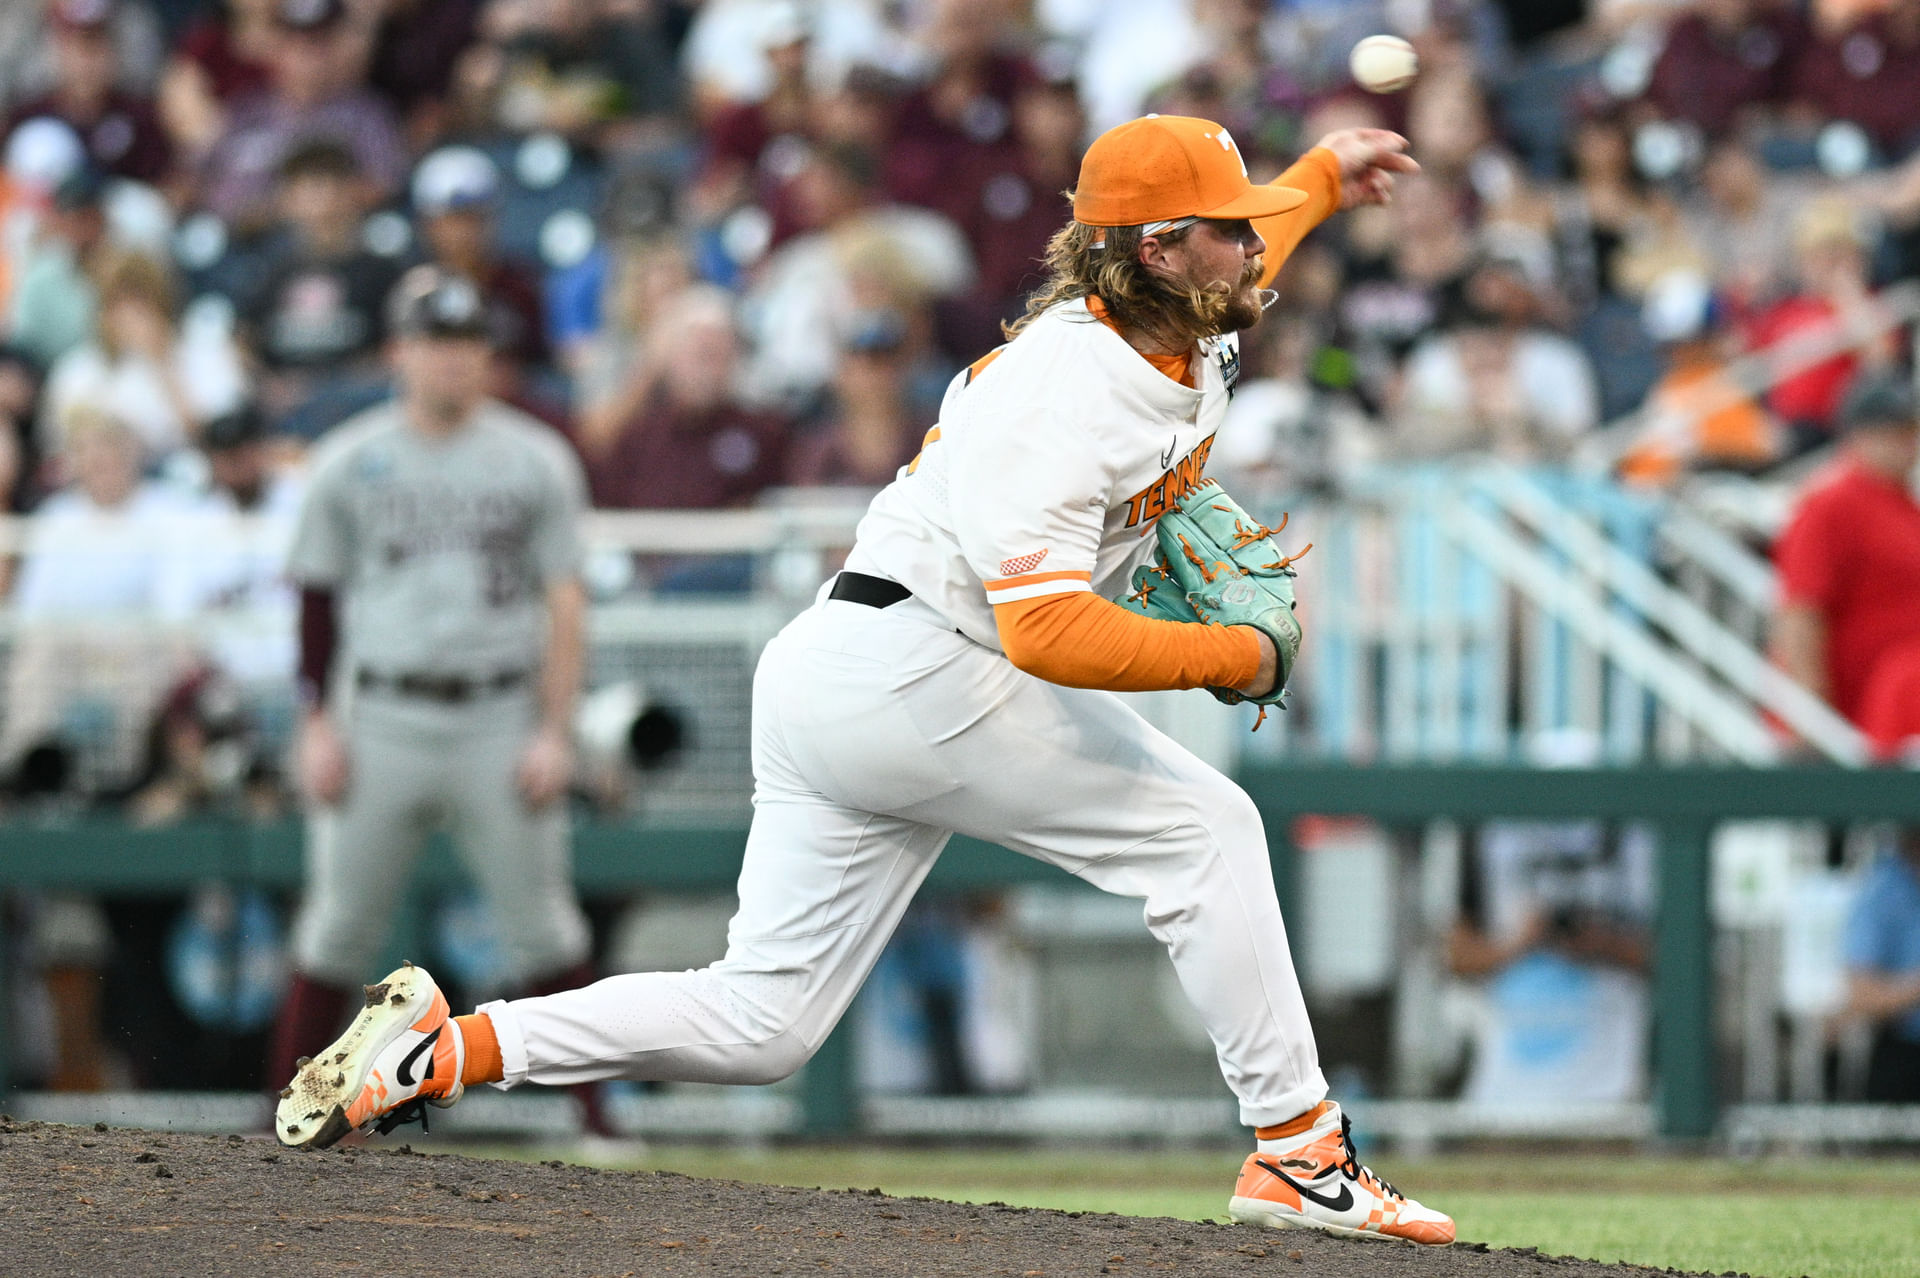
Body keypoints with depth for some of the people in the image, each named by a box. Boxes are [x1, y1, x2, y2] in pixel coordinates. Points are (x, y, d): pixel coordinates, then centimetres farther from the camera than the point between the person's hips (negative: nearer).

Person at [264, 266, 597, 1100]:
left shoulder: (536, 462, 3)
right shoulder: (349, 463, 5)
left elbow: (564, 604, 2)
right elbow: (317, 600, 8)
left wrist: (553, 732, -5)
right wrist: (318, 725, 1)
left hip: (500, 720, -1)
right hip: (380, 718, 1)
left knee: (543, 928, 0)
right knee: (338, 928, 2)